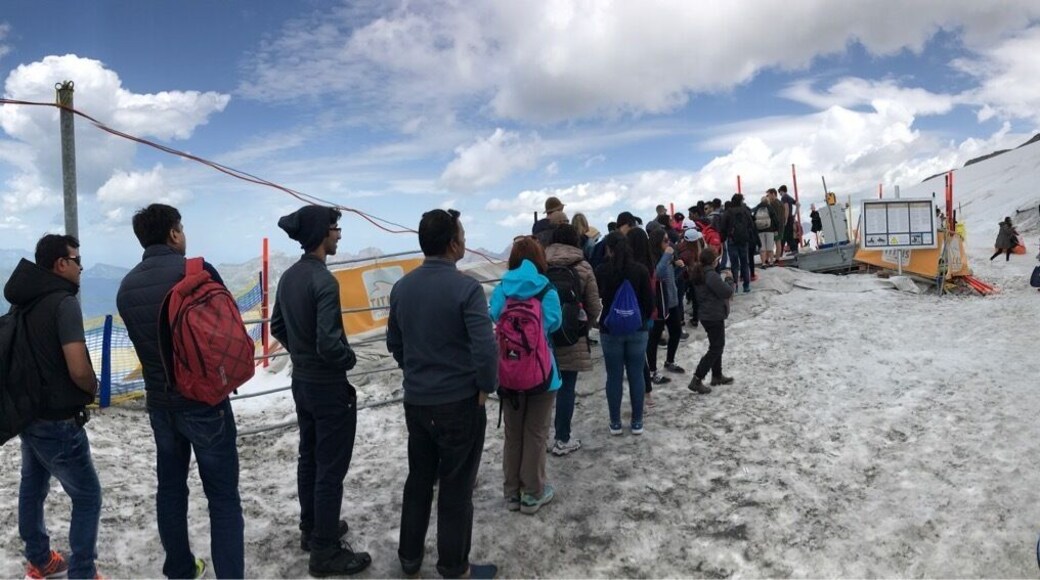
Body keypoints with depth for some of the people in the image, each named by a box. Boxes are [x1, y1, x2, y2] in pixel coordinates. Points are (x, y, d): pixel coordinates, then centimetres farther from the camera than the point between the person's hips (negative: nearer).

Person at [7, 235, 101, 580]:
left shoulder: (21, 302, 6)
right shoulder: (64, 302, -20)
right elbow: (79, 370, -26)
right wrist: (93, 388, -7)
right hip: (57, 421, -9)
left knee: (33, 487, 21)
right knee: (87, 497, 3)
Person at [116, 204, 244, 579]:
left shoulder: (127, 285, 3)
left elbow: (142, 339, 11)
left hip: (159, 401, 6)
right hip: (204, 400, -6)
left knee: (171, 488, 18)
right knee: (222, 496, 0)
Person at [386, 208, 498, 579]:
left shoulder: (402, 287, 2)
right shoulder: (466, 288, -19)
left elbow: (394, 343, 12)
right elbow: (486, 349, -25)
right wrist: (485, 389, -9)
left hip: (415, 401, 6)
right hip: (460, 402, -6)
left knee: (418, 480, 20)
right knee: (456, 489, 8)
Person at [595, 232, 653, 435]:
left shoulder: (602, 270, -7)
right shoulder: (640, 270, -5)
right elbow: (650, 300, -1)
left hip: (610, 330, -1)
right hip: (637, 329, 1)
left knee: (614, 376, 6)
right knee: (636, 375, 8)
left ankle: (615, 423, 13)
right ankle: (637, 422, 15)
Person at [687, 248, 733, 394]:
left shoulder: (699, 273, 6)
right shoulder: (711, 275, -24)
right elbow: (727, 292, -20)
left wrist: (724, 281, 4)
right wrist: (729, 280, -4)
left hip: (706, 315, 10)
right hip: (715, 316, -10)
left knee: (717, 345, 22)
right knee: (715, 348, -3)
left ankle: (717, 376, 34)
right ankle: (696, 380, -5)